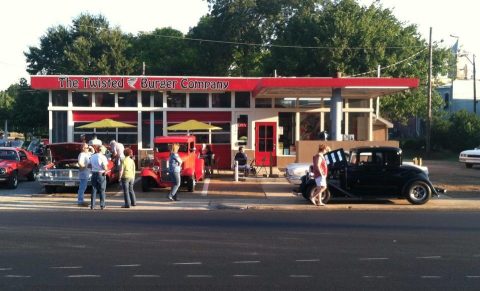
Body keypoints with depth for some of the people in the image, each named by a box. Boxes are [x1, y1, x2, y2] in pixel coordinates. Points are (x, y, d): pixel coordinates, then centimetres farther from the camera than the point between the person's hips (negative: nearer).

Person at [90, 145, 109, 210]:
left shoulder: (92, 157, 8)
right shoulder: (103, 157, -10)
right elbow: (105, 167, -17)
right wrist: (106, 170, 2)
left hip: (94, 174, 5)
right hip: (101, 174, -5)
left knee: (94, 190, 9)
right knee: (102, 191, 3)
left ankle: (92, 205, 7)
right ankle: (102, 205, 4)